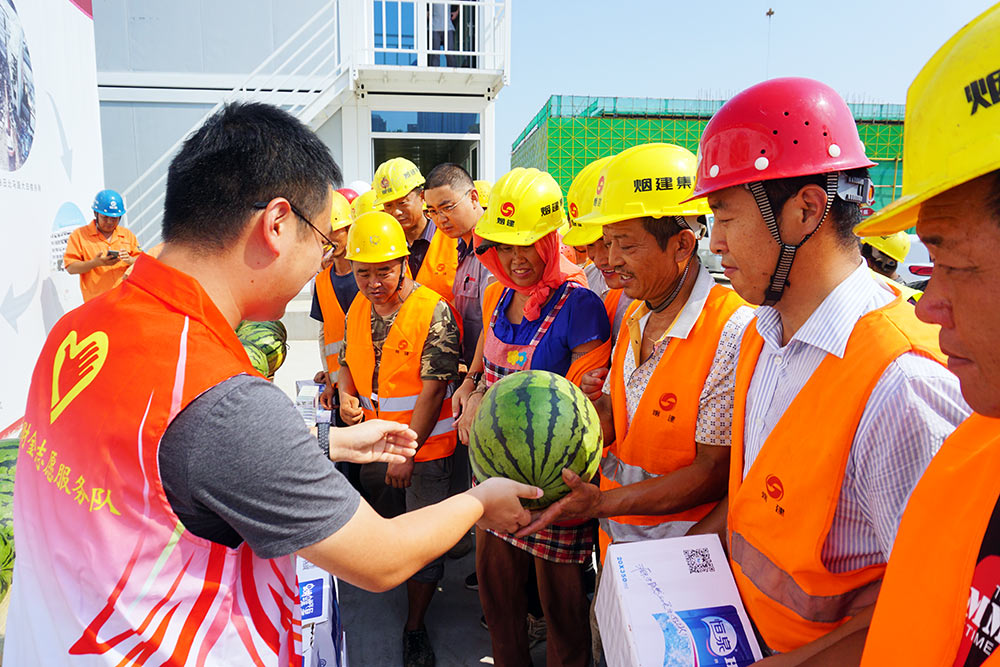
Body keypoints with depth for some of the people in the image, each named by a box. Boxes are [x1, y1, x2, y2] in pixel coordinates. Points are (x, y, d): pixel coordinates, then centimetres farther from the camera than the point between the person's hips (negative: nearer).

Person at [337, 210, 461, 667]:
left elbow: (433, 389, -18)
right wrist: (346, 396, -5)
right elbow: (349, 361, 17)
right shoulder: (358, 309, 4)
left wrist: (407, 452, -18)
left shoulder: (433, 311, -17)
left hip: (424, 446, -5)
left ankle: (415, 628, 24)